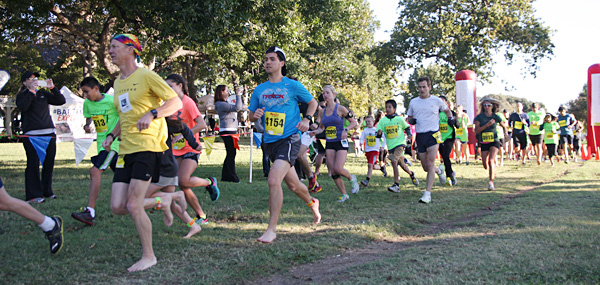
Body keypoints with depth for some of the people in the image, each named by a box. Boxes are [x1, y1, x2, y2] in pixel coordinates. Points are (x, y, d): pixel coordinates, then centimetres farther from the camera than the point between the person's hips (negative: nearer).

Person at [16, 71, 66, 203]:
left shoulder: (43, 94, 17)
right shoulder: (22, 95, 6)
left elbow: (61, 101, 10)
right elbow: (23, 107, -15)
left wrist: (52, 88, 0)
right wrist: (31, 91, -12)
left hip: (49, 134, 5)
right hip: (32, 136, -4)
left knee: (48, 164, 8)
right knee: (33, 165, -7)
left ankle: (47, 191, 19)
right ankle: (33, 195, -3)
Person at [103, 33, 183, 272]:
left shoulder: (146, 76, -5)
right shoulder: (118, 82, 19)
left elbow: (176, 102, -8)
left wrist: (152, 114, -22)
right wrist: (112, 135, 15)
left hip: (147, 147, -8)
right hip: (126, 149, 8)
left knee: (133, 206, -11)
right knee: (117, 207, -1)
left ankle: (148, 256, 6)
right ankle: (161, 204, 23)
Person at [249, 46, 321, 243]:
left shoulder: (293, 86, -3)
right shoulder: (259, 90, 9)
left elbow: (312, 103, 10)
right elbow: (251, 116, 16)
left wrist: (306, 119, -7)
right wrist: (256, 115, -8)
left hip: (289, 139, -5)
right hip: (269, 142, 5)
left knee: (274, 180, -23)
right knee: (293, 184, 17)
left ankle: (272, 229, -14)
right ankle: (312, 203, 49)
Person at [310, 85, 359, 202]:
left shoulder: (340, 108, -5)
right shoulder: (322, 111, 8)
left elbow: (354, 122, -1)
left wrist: (346, 130, -18)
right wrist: (315, 132, -2)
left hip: (341, 143, -5)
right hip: (329, 144, 5)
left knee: (338, 169, -18)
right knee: (332, 171, -2)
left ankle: (352, 178, 16)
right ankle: (344, 195, 13)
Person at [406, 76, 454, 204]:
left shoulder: (437, 101, 2)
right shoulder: (413, 102, 9)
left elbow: (447, 110, 20)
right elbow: (409, 118, 18)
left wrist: (450, 118, 0)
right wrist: (411, 120, -5)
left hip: (433, 135, -4)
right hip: (420, 136, 4)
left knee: (430, 163, -17)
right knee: (425, 167, 9)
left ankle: (427, 193, -18)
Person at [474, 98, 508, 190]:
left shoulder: (496, 117, -1)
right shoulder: (479, 117, -3)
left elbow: (504, 126, 15)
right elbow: (476, 130, -13)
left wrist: (505, 133, -4)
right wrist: (487, 125, -21)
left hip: (494, 142, -2)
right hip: (484, 143, 2)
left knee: (491, 160, -23)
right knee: (485, 166, 5)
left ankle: (491, 182, -15)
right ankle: (493, 168, 43)